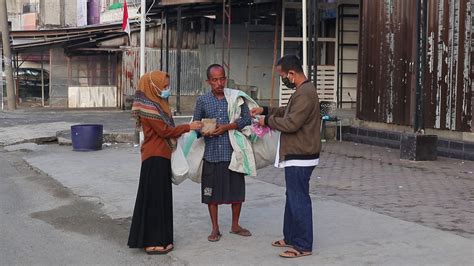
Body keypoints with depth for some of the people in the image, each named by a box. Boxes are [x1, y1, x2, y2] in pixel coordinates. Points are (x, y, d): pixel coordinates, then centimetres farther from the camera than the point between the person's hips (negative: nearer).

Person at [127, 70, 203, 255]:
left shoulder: (156, 104, 15)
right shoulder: (148, 107, -15)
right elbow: (164, 130, -17)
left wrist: (185, 129, 2)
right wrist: (188, 127, -11)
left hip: (161, 156, 10)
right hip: (155, 158, -10)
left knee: (160, 197, 13)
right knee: (154, 198, -5)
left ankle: (158, 238, 21)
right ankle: (153, 243, 0)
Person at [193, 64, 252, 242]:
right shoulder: (202, 101, 3)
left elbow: (247, 119, -3)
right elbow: (195, 124, 8)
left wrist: (227, 127, -15)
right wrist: (204, 132, -13)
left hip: (233, 152, 0)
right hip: (211, 153, 0)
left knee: (237, 190, 8)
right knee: (211, 192, 6)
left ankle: (235, 225, 27)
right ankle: (215, 228, 20)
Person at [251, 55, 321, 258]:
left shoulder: (305, 93, -21)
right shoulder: (303, 91, 13)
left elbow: (291, 123, -26)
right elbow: (289, 112, 25)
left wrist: (267, 121, -12)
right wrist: (266, 110, 16)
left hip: (300, 157, -11)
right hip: (297, 155, 11)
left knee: (299, 200, -3)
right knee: (292, 198, 18)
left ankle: (303, 246, 5)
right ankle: (291, 237, 28)